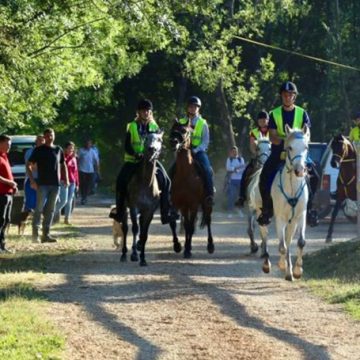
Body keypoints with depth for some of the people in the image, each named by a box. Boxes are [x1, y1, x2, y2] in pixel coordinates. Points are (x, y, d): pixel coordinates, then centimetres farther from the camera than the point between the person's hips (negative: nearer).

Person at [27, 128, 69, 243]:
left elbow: (63, 165, 23)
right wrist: (32, 180, -12)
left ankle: (46, 234, 9)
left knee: (50, 209, 6)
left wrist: (66, 178, 10)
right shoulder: (39, 150, 0)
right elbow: (29, 165, -1)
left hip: (55, 184, 4)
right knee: (39, 208, -8)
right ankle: (35, 233, -6)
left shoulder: (58, 150, 12)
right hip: (42, 184, -4)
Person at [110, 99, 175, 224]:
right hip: (133, 160, -2)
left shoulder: (154, 127, 7)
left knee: (165, 181, -15)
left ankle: (166, 213, -10)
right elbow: (127, 145, -4)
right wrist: (135, 154, -22)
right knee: (121, 180, -21)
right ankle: (120, 212, -11)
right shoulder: (132, 126, 1)